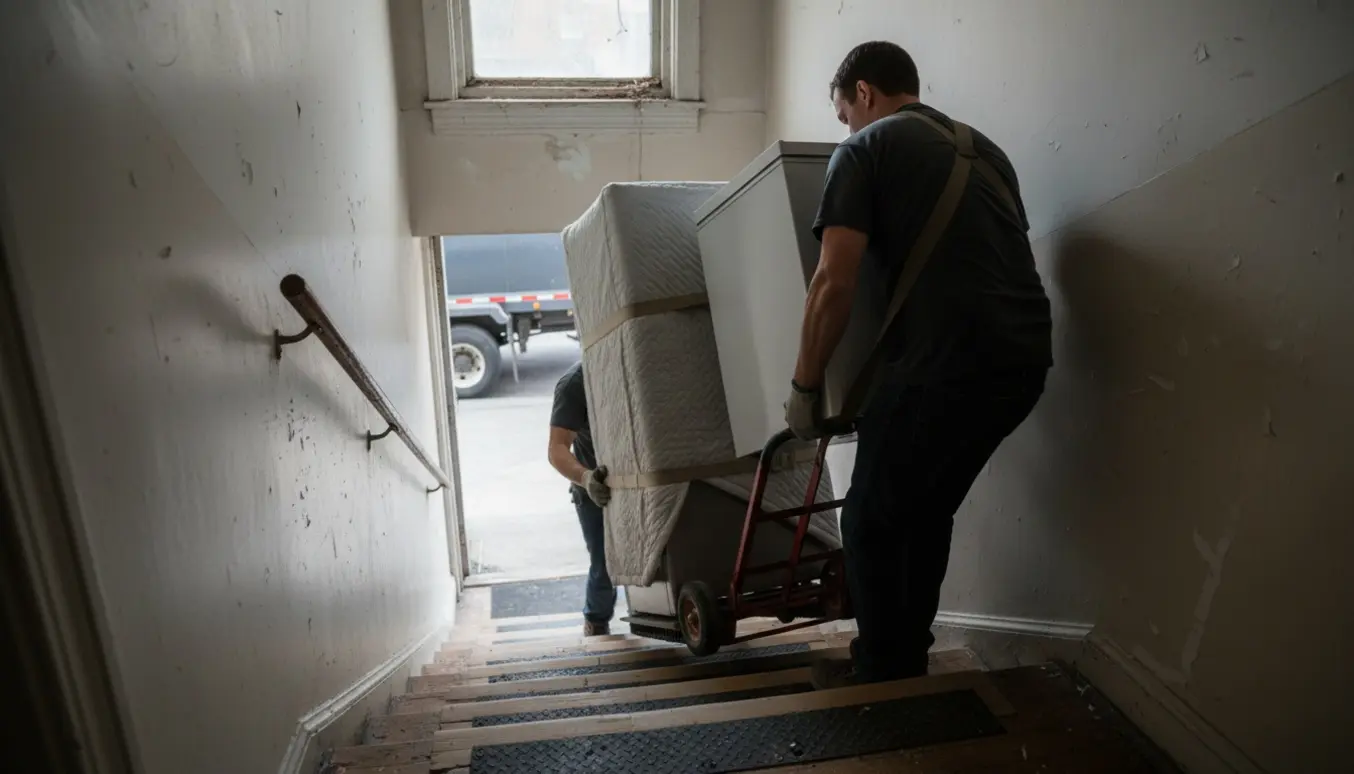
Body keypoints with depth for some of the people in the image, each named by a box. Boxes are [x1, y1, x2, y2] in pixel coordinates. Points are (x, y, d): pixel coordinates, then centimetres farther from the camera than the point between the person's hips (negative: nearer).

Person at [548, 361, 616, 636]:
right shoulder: (574, 383, -22)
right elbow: (558, 449, -29)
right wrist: (585, 478, -48)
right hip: (594, 488, -2)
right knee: (604, 565, -1)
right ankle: (596, 624, 30)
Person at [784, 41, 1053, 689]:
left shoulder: (866, 149, 3)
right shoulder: (983, 149, 24)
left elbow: (835, 284, -8)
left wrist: (803, 389, 2)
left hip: (947, 359, -8)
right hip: (1026, 355, 8)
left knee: (872, 520, 10)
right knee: (929, 513, 22)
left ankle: (884, 675, 23)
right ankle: (908, 656, 36)